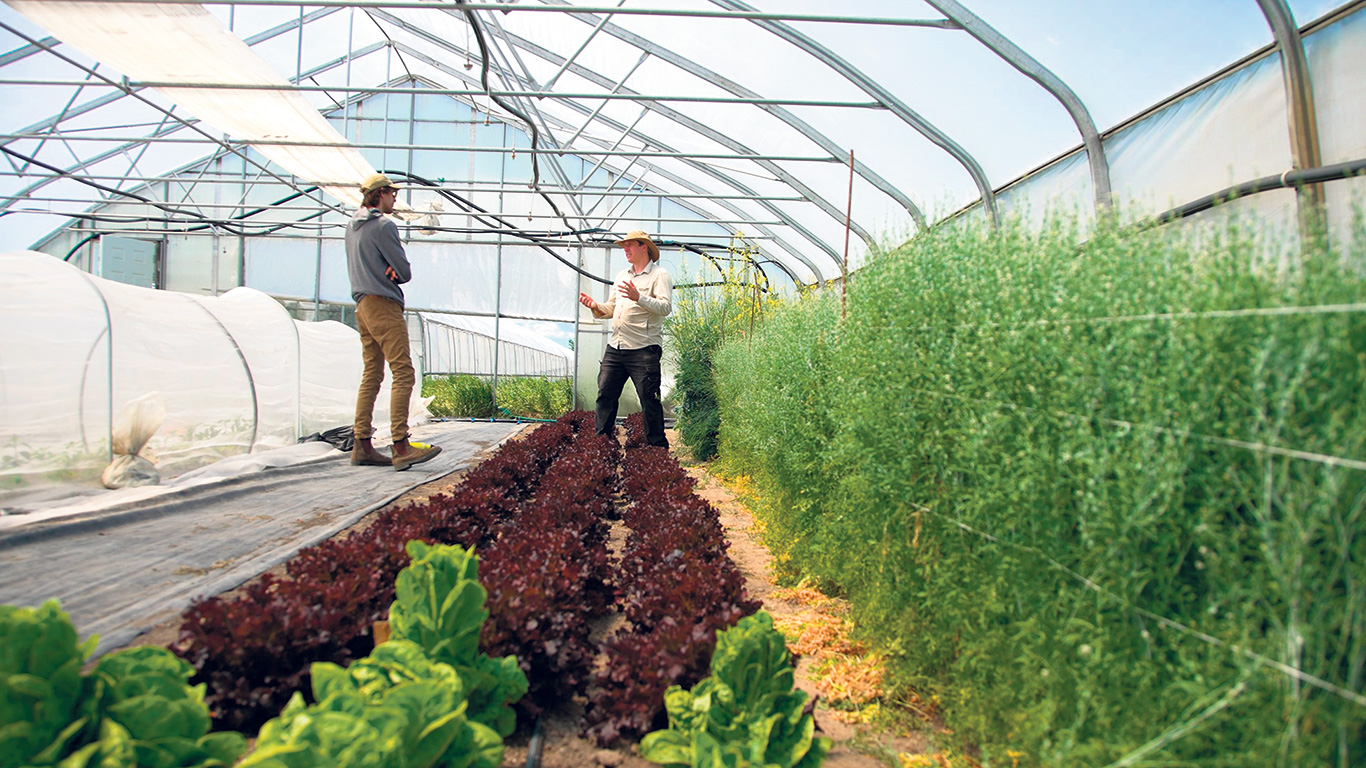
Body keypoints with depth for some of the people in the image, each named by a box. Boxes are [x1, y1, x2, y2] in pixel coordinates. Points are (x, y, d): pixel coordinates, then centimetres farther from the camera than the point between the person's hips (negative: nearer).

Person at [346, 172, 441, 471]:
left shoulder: (352, 226, 18)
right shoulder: (384, 225, -10)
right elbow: (405, 272, -11)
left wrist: (387, 272, 0)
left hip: (362, 305, 10)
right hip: (384, 306, -10)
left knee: (371, 376, 11)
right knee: (403, 374, -12)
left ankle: (362, 446, 11)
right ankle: (400, 447, -17)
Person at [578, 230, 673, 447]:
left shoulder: (659, 275, -2)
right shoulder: (621, 276, 22)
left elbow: (666, 307, -15)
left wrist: (639, 298, -28)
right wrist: (596, 307, 4)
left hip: (644, 349, -7)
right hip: (615, 347, 7)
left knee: (649, 400, -4)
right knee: (605, 395, 7)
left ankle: (658, 448, 7)